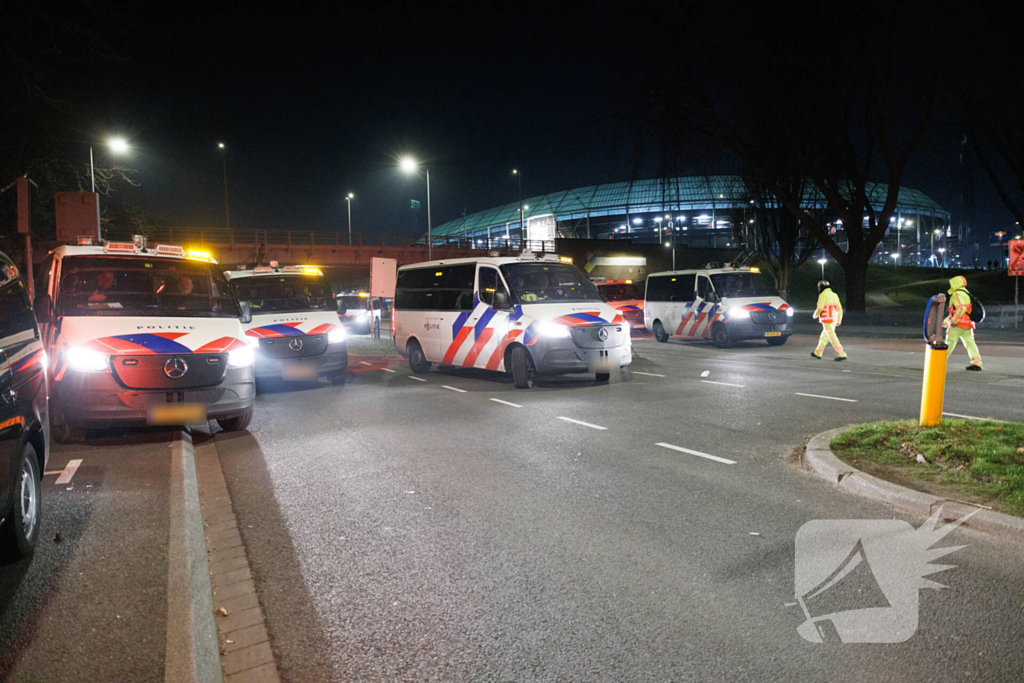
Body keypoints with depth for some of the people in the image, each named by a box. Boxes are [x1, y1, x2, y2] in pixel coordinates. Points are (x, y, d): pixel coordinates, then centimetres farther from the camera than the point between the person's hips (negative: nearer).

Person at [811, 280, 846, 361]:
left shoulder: (823, 295, -12)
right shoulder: (834, 295, 13)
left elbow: (820, 308, -17)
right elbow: (839, 309, 11)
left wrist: (815, 315, 4)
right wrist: (839, 321, 14)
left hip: (827, 320, -8)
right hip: (833, 320, 8)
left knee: (832, 338, -8)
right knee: (824, 336, 19)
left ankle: (842, 354, -14)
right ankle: (818, 353, 28)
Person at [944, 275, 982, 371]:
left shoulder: (957, 294, -9)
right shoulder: (965, 294, 24)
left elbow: (962, 308, -24)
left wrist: (954, 321, -23)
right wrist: (946, 320, 29)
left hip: (957, 324, -9)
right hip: (968, 325, 9)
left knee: (949, 343, -3)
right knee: (970, 343, 5)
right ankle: (977, 363, -1)